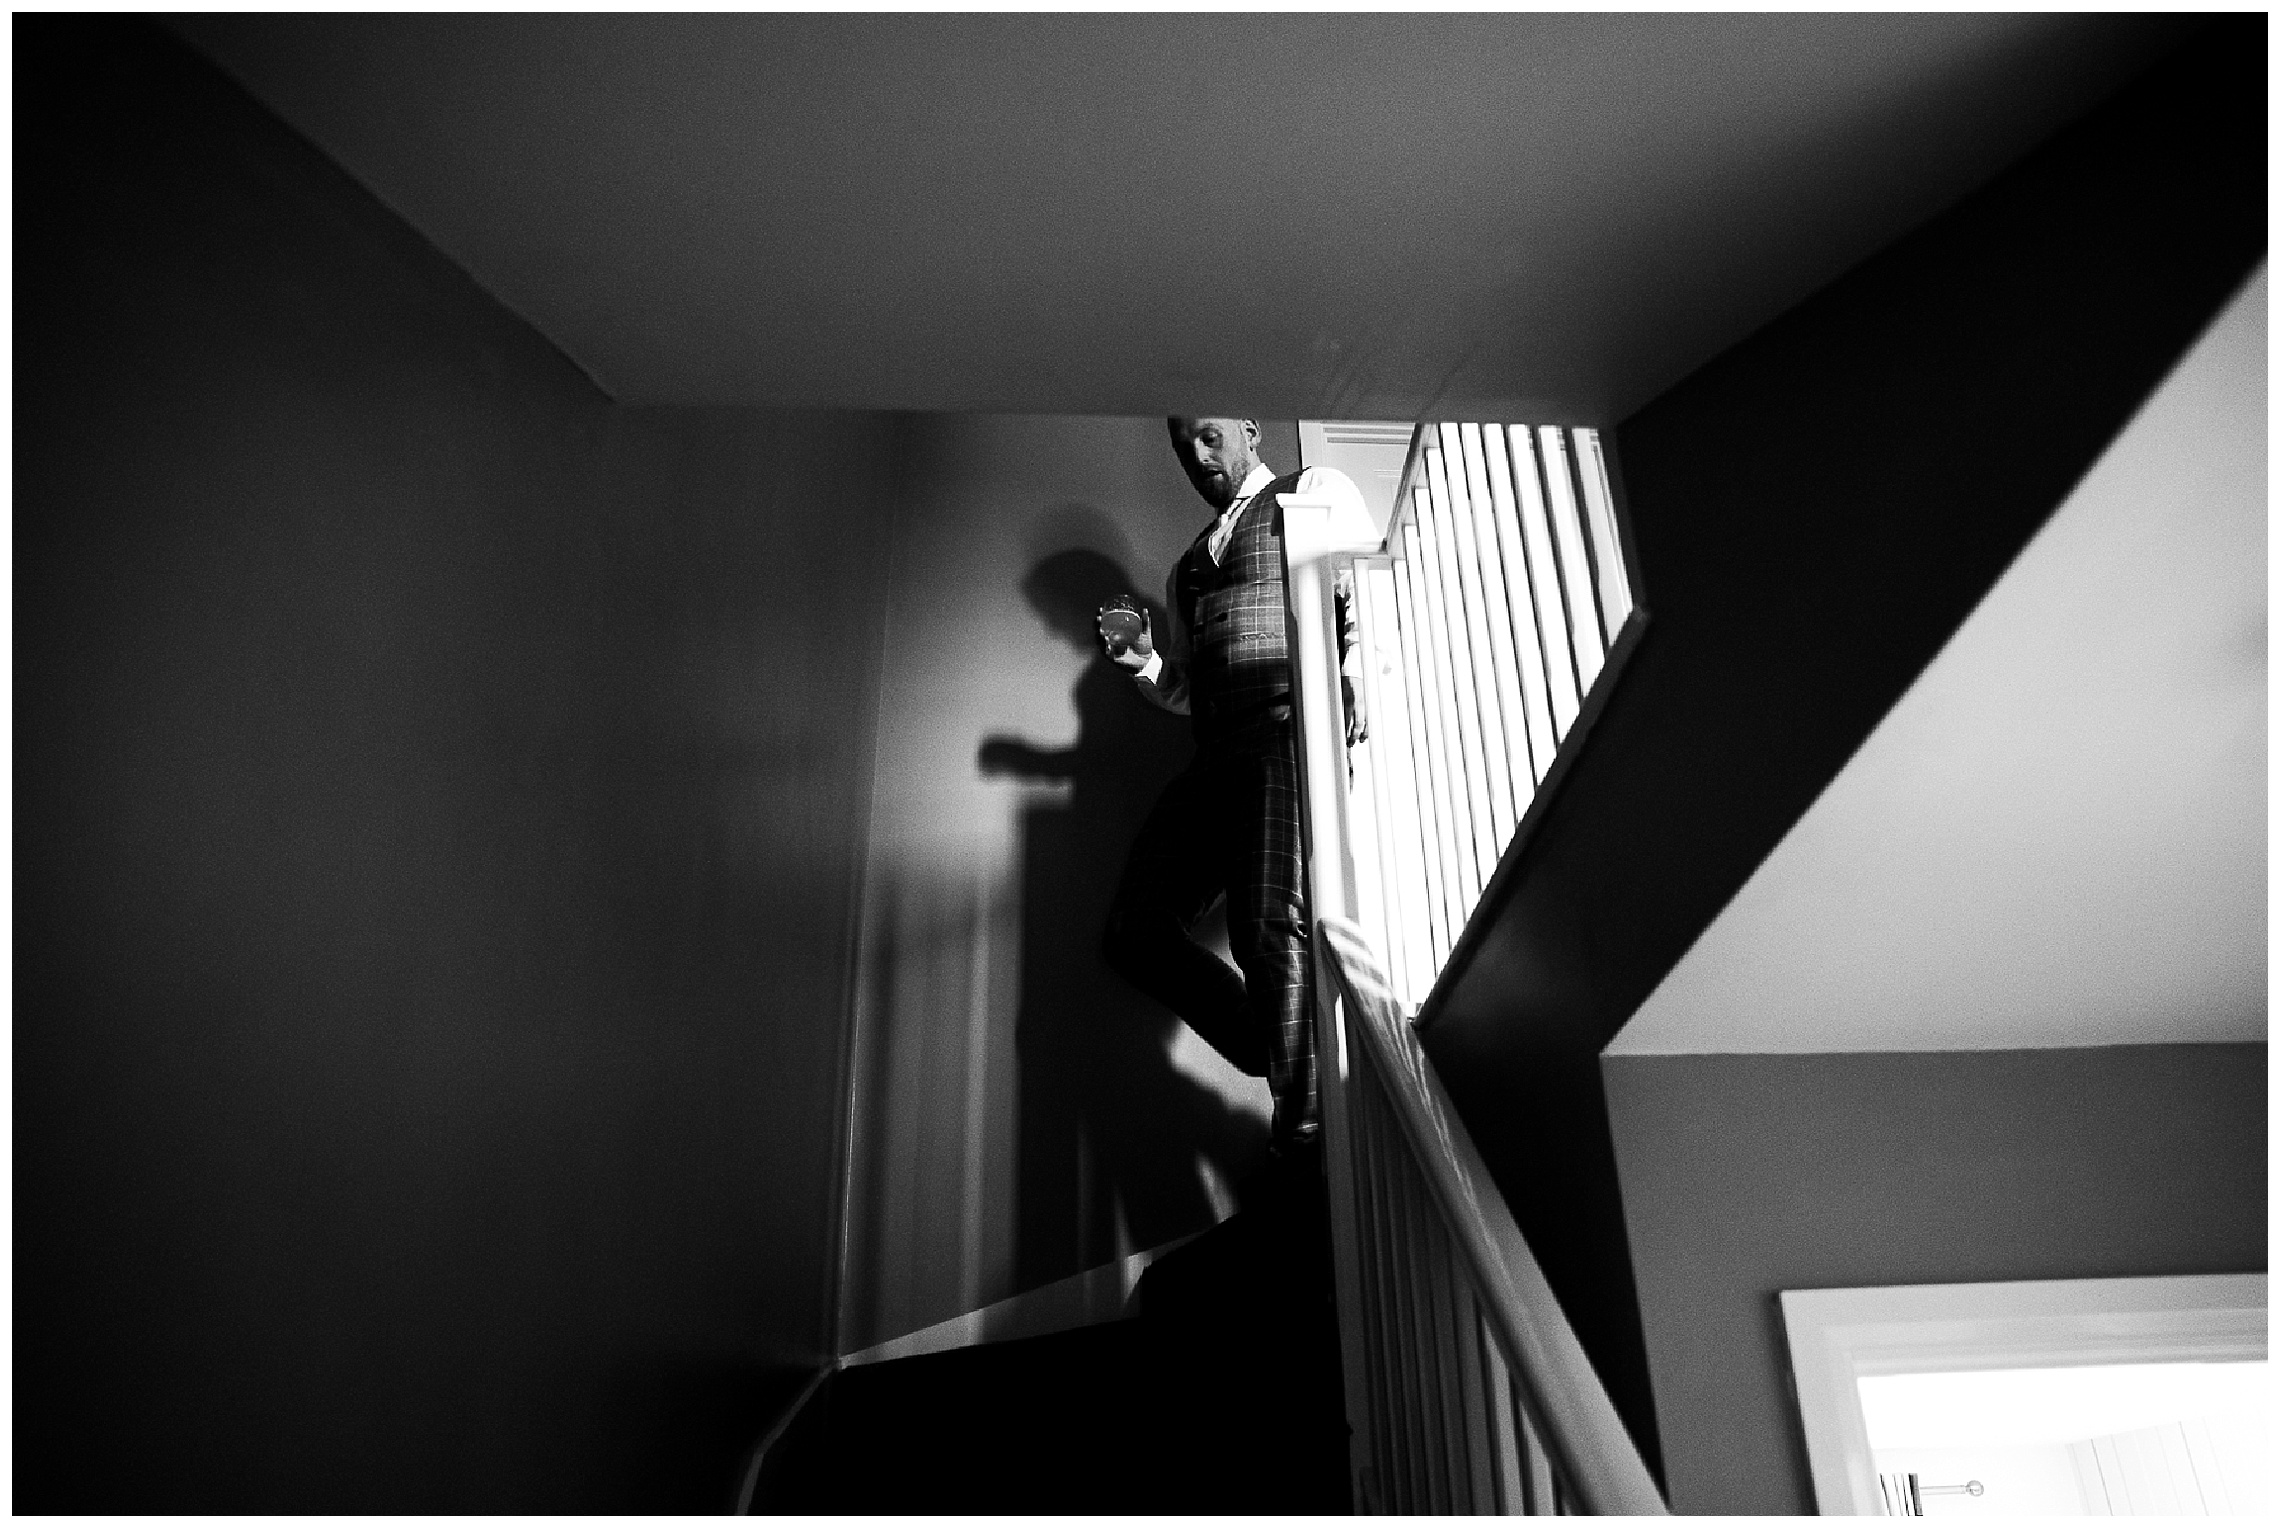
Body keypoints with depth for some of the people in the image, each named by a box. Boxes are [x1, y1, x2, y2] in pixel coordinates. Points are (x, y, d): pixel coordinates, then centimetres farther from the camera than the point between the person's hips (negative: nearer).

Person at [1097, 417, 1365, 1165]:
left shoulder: (1313, 492, 14)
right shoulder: (1187, 567, 31)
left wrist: (1352, 685, -19)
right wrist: (1144, 662, 9)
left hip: (1291, 732, -7)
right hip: (1217, 754, 7)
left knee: (1272, 929, -18)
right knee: (1136, 932, -2)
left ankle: (1304, 1141, -5)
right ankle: (1285, 1056, 9)